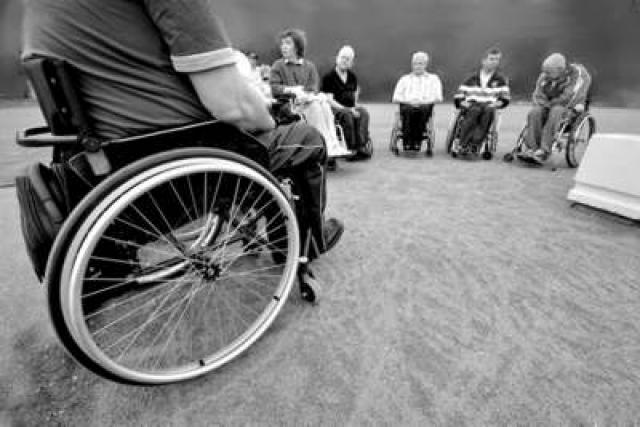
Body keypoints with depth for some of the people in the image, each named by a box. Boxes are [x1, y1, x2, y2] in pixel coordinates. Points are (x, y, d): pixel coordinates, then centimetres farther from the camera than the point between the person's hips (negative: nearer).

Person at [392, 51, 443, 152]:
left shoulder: (433, 79, 24)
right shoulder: (404, 79, 26)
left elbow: (438, 98, 10)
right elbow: (395, 98, 14)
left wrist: (423, 101, -7)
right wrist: (409, 101, -5)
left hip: (425, 106, 0)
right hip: (407, 105, 0)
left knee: (423, 109, -36)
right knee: (408, 110, -36)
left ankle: (417, 142, -36)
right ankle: (407, 143, -37)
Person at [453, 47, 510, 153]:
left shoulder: (501, 79, 16)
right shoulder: (472, 78, 14)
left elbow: (505, 98, 10)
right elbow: (457, 97, 10)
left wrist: (496, 103, -10)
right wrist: (464, 103, -10)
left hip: (489, 107, 1)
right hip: (471, 107, -1)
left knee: (489, 110, -36)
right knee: (475, 110, -37)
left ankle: (475, 144, -45)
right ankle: (463, 144, -44)